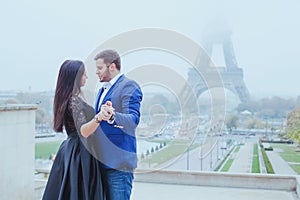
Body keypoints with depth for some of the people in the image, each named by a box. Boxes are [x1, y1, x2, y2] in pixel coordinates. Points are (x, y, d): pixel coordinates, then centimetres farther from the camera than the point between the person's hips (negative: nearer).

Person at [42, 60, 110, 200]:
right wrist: (98, 118, -49)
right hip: (80, 154, -10)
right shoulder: (75, 100, -19)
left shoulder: (68, 98, 10)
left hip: (70, 150, 10)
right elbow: (83, 131, -31)